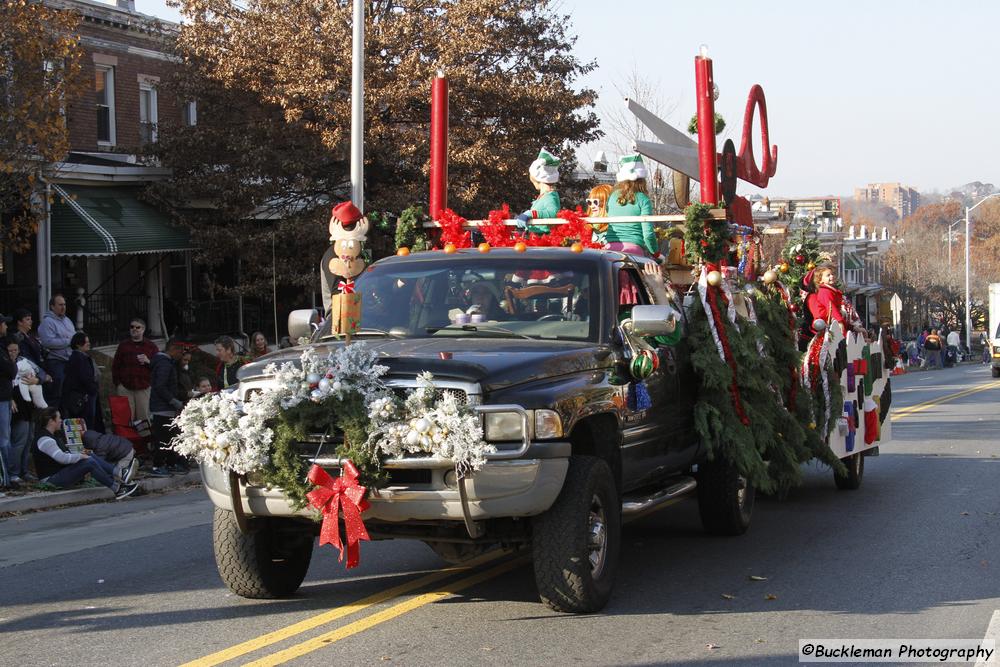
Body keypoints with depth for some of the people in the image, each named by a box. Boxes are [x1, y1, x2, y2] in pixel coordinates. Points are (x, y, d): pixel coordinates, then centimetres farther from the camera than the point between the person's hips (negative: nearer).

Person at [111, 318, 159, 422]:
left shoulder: (151, 346, 10)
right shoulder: (123, 345, 13)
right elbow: (115, 366, 13)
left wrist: (148, 362, -11)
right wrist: (117, 383, 5)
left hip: (144, 388, -1)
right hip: (125, 388, 1)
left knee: (144, 417, -6)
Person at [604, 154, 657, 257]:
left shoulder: (612, 197, 9)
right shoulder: (643, 200, -2)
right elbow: (648, 234, -5)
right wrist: (655, 252, 10)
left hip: (610, 247, 4)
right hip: (633, 247, -4)